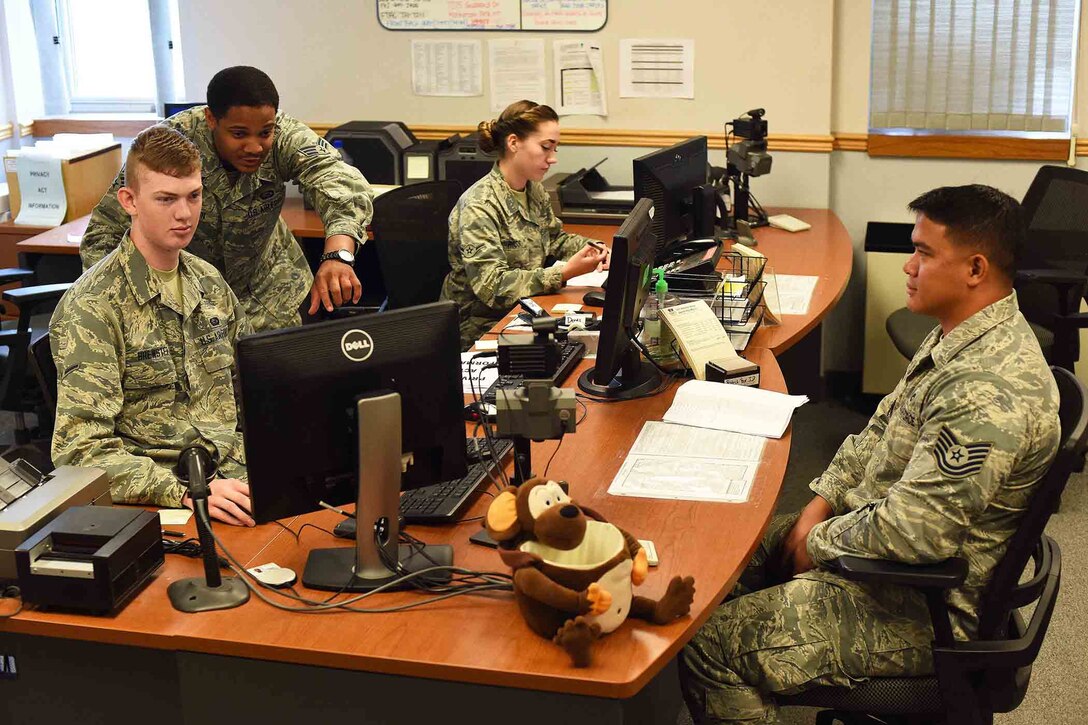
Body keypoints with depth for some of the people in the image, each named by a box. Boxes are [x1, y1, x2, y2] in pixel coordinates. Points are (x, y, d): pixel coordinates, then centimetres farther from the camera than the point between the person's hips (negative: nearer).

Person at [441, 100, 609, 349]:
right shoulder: (479, 206, -20)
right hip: (482, 327, -8)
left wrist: (594, 249, 2)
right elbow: (493, 287, -26)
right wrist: (565, 272, -30)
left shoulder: (534, 192, 7)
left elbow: (556, 239, 23)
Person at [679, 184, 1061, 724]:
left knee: (707, 647, -12)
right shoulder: (963, 336, 3)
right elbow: (885, 427, 14)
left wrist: (820, 544, -16)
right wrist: (823, 502, 2)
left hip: (919, 609, -11)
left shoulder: (987, 393, -32)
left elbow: (911, 532, -33)